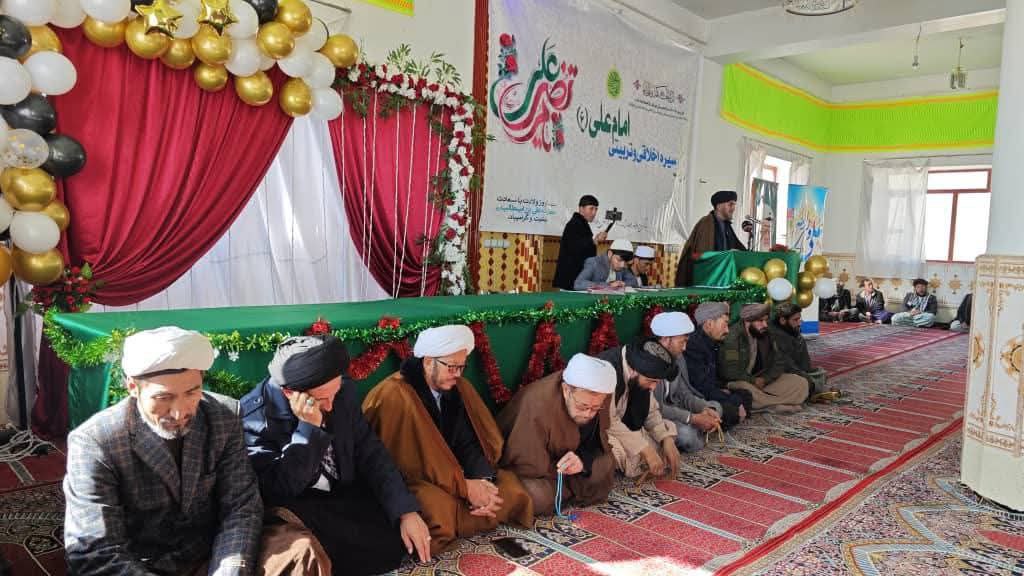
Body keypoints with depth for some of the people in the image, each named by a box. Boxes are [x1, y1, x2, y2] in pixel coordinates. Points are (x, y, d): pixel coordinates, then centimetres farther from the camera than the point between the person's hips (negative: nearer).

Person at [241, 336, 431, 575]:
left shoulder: (344, 392, -9)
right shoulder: (253, 415, -21)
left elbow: (370, 453, -2)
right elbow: (279, 490, -24)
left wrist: (406, 511, -12)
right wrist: (308, 427, -34)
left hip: (346, 495, 5)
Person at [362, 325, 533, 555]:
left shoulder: (460, 388, 2)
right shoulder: (393, 396, -20)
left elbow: (470, 443, 1)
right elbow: (404, 463, -22)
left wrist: (483, 481, -19)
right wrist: (463, 487, -24)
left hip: (455, 474, 7)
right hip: (409, 481, -7)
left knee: (512, 491, -10)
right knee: (440, 512, -38)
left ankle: (446, 526, -12)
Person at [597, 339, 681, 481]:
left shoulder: (639, 372, -9)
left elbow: (650, 410, 2)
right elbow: (609, 422, -32)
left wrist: (667, 440, -12)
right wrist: (646, 450, -28)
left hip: (621, 425, 8)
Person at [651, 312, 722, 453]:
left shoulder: (678, 358, 3)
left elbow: (685, 395, 4)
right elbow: (654, 407, -27)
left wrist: (707, 409, -16)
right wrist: (693, 418, -26)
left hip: (671, 407, 9)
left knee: (715, 407, 9)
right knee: (686, 433, -31)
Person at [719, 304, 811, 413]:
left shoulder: (766, 334, 2)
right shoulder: (732, 337, -19)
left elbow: (779, 363, 6)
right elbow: (729, 372, -23)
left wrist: (764, 379, -11)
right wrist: (754, 381, -15)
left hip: (763, 381, 6)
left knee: (801, 383, -7)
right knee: (744, 389, -40)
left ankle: (762, 402, -21)